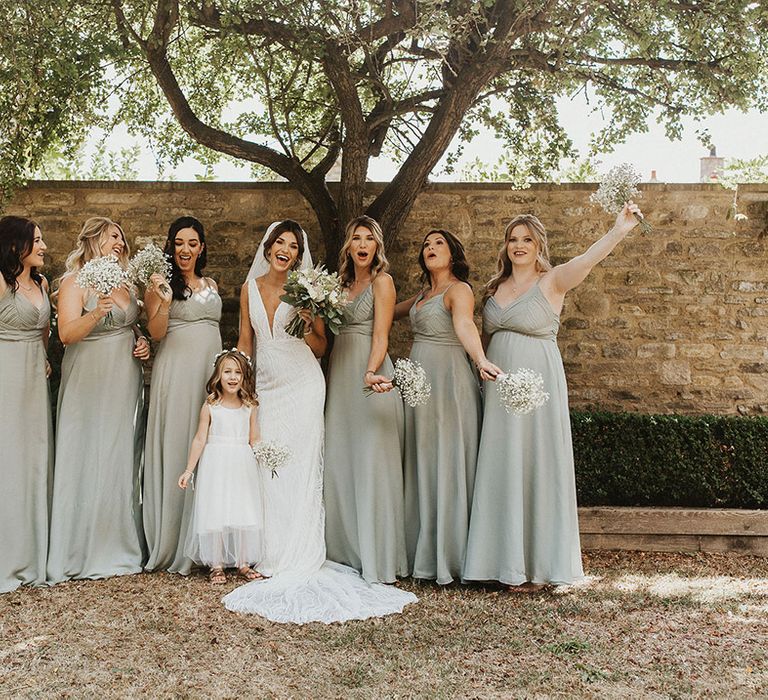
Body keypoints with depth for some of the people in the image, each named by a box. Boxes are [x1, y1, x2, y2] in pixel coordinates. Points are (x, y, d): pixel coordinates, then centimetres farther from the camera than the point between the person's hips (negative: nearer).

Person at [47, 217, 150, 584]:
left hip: (125, 384, 7)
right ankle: (82, 551, 5)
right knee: (88, 460, -4)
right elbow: (66, 334, -19)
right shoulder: (75, 282, -7)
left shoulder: (126, 283, 14)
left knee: (122, 460, 9)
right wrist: (97, 313, -34)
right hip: (89, 385, -6)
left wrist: (142, 342, 7)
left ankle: (120, 545, 19)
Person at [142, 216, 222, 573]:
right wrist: (164, 300, -26)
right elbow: (156, 332, -10)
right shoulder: (163, 282, -1)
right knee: (176, 449, -5)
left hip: (211, 370, 6)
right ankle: (171, 542, 4)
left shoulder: (211, 285, 17)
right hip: (176, 372, -6)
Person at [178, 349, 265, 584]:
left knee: (244, 513, 3)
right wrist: (188, 470, 0)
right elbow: (200, 439, 1)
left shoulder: (250, 407, 4)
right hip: (215, 466, -2)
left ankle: (243, 563, 14)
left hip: (243, 466, 2)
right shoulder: (210, 406, -1)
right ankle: (216, 565, 11)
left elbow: (254, 440, 7)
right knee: (214, 513, -1)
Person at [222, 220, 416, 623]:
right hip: (266, 387, 4)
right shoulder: (250, 288, 10)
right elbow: (245, 341, 16)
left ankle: (298, 563, 0)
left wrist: (308, 329, -17)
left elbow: (321, 348, 2)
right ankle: (272, 557, 11)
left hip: (302, 387, -3)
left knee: (299, 472, -5)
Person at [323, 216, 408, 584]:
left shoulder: (381, 281, -3)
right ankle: (345, 550, 18)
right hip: (339, 375, 7)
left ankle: (376, 557, -1)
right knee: (339, 463, 8)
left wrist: (371, 372, -28)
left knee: (371, 463, -7)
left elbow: (380, 336, -14)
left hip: (368, 376, -7)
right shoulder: (342, 283, 17)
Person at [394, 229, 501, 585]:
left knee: (447, 463, -4)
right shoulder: (423, 294, 16)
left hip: (448, 380, -8)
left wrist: (481, 361, -48)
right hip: (419, 381, 8)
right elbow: (388, 312, 31)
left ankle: (448, 555, 4)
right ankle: (424, 552, 19)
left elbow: (464, 325, -30)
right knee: (422, 465, 10)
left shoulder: (459, 290, -9)